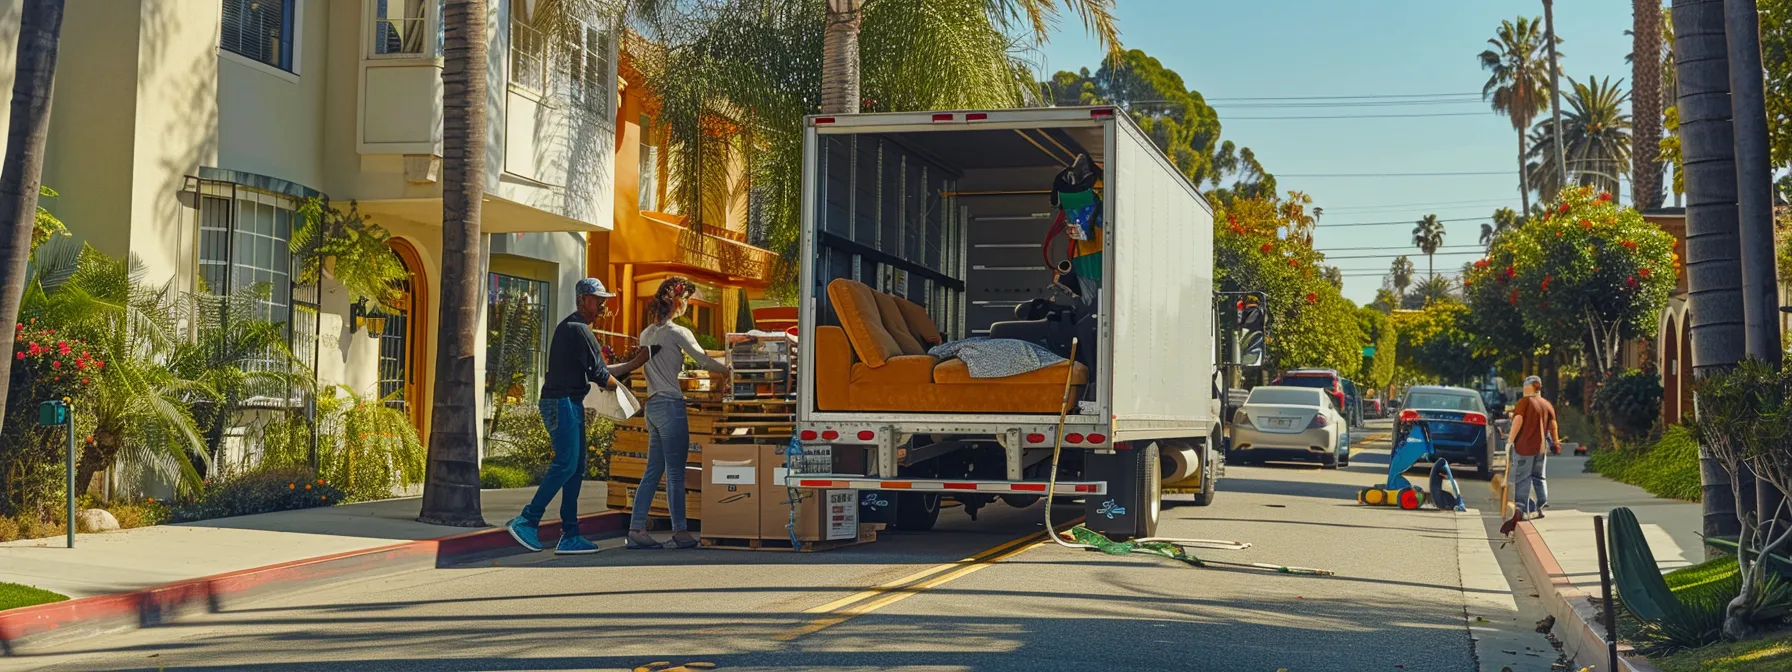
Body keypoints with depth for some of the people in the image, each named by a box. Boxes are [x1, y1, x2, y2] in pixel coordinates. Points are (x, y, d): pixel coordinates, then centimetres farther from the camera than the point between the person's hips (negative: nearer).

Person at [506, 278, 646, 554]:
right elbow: (599, 375, -14)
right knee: (566, 464, -14)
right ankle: (528, 521, -11)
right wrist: (617, 384, 5)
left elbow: (597, 370, 22)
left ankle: (570, 536, 7)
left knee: (576, 468, 8)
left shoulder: (571, 328, 21)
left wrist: (635, 363, 21)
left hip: (569, 404, 11)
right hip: (562, 403, -11)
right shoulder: (578, 330, -13)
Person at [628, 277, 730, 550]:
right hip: (671, 405, -8)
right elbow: (705, 361, -11)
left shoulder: (646, 334, 13)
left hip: (652, 405, 8)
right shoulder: (677, 332, -11)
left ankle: (636, 530, 8)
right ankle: (680, 532, 2)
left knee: (653, 471, 10)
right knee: (675, 472, -3)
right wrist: (731, 370, 2)